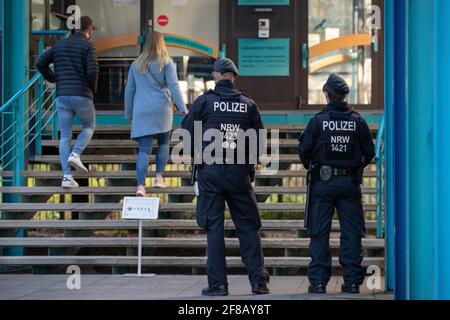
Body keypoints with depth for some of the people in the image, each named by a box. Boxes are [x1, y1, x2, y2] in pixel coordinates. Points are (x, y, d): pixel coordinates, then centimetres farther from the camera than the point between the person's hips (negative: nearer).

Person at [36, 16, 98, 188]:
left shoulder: (59, 44, 14)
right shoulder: (88, 46, -3)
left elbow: (40, 63, 8)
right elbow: (93, 70, -16)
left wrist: (53, 79, 19)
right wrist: (93, 89, 2)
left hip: (62, 96, 4)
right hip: (82, 96, -4)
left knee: (65, 137, 7)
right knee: (89, 127, 20)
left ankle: (67, 176, -4)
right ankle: (75, 154, -5)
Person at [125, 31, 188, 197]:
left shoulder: (137, 64, 12)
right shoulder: (166, 63, 1)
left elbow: (129, 90, 15)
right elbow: (174, 86, -7)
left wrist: (129, 114, 22)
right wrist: (183, 108, -7)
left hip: (141, 111, 2)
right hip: (162, 109, -2)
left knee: (144, 149, -3)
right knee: (163, 143, 18)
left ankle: (141, 186, -16)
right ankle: (159, 177, 11)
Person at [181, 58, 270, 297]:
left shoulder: (204, 101, -3)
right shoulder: (248, 105, 4)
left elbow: (186, 132, 0)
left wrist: (196, 156, 16)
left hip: (210, 172, -1)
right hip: (240, 173, 2)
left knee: (214, 228, 3)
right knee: (248, 227, 8)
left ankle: (218, 284, 1)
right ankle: (259, 281, 5)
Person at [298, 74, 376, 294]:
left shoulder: (318, 121, -6)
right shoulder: (358, 122, 0)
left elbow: (304, 150, -4)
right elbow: (369, 152, 5)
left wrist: (311, 167, 15)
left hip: (323, 183, -2)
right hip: (350, 183, 2)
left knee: (319, 234, 4)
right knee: (351, 233, 7)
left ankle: (318, 281, 2)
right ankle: (352, 281, 8)